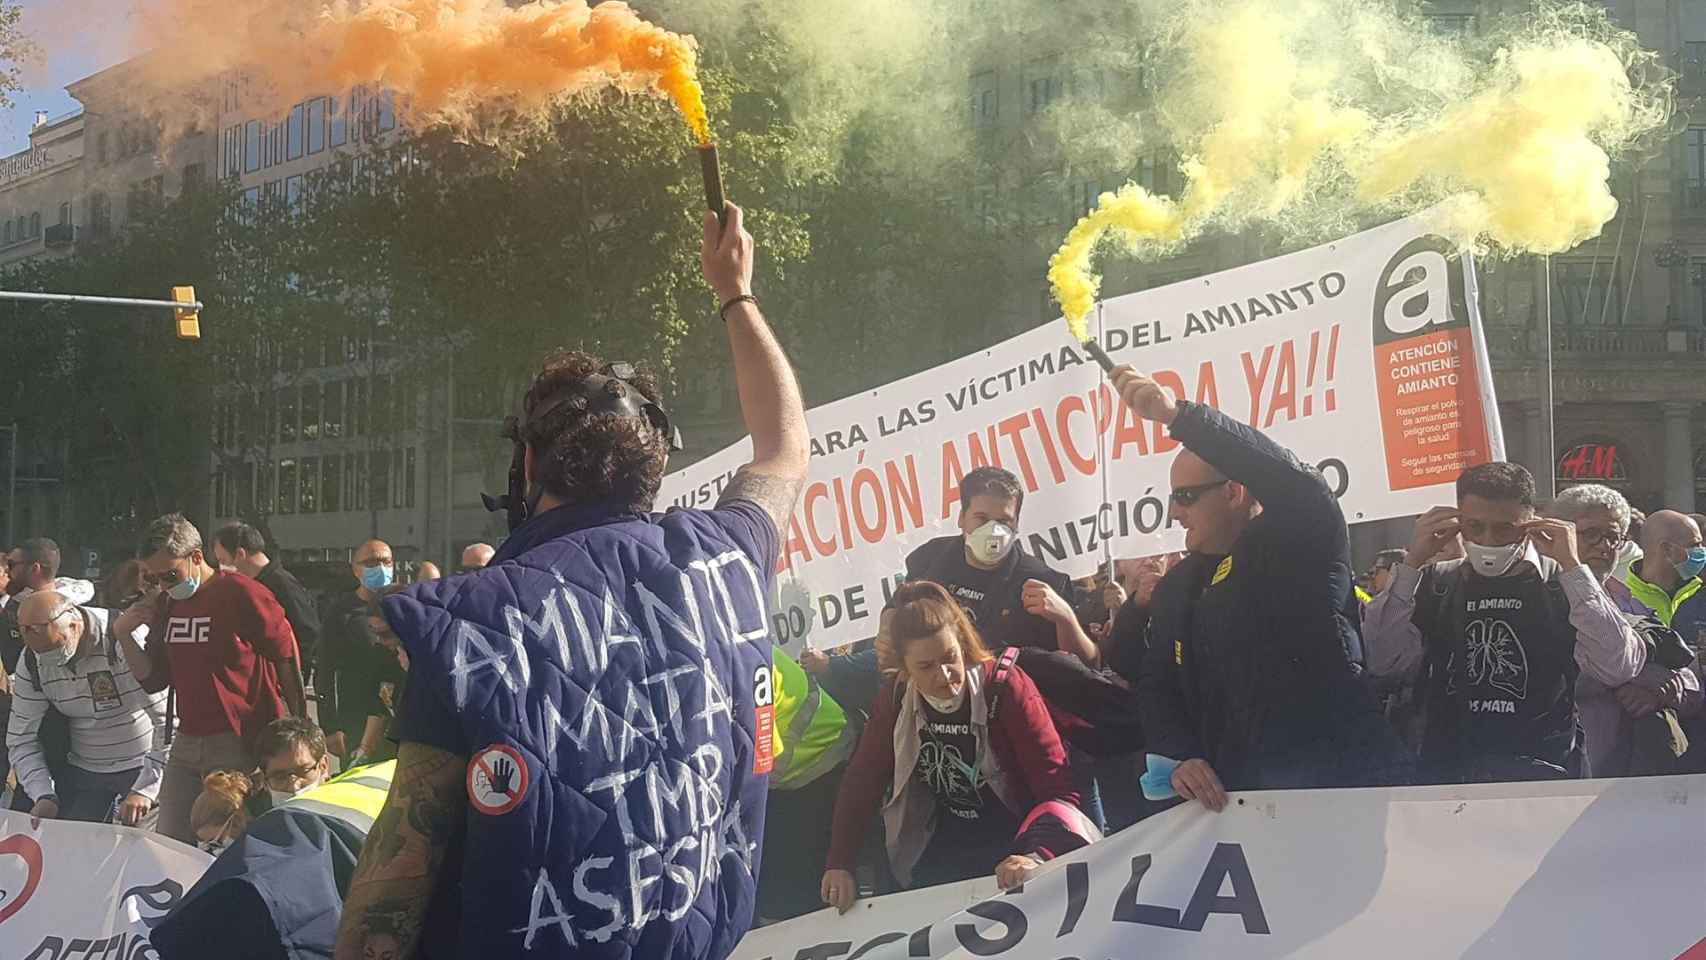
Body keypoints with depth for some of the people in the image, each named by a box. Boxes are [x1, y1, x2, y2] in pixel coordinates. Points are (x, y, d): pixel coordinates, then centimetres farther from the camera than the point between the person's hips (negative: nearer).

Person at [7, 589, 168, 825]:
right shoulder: (31, 663, -6)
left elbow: (168, 721, -25)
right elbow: (21, 739, 1)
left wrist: (145, 790, -29)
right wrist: (44, 795, -14)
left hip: (143, 769, -4)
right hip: (81, 774, 4)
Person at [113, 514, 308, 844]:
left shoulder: (240, 594, -9)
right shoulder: (165, 604, 12)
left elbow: (287, 659, -5)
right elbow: (154, 680, 16)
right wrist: (124, 634, 1)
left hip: (241, 745, -7)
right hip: (187, 743, 7)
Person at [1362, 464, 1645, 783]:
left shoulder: (1562, 585, 7)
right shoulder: (1433, 583, 15)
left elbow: (1619, 670, -9)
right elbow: (1379, 663, 1)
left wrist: (1571, 566, -10)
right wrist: (1412, 563, -2)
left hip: (1539, 773, -1)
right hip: (1445, 770, 2)